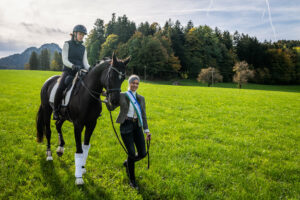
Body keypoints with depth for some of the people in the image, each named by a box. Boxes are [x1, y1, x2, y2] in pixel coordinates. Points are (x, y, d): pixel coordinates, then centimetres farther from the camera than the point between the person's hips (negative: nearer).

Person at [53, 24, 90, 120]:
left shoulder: (83, 48, 16)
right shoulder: (67, 44, 4)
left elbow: (85, 62, 9)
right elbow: (65, 60, -6)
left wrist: (89, 69, -12)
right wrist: (73, 66, -25)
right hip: (68, 71, -4)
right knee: (60, 88, -28)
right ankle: (56, 110, -10)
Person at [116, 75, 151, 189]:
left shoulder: (141, 98, 14)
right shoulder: (122, 96, 4)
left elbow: (143, 115, 14)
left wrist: (147, 130, 8)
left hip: (137, 126, 4)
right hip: (126, 126, -4)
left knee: (143, 153, 1)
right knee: (132, 153, -9)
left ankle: (127, 163, 35)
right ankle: (132, 180, 13)